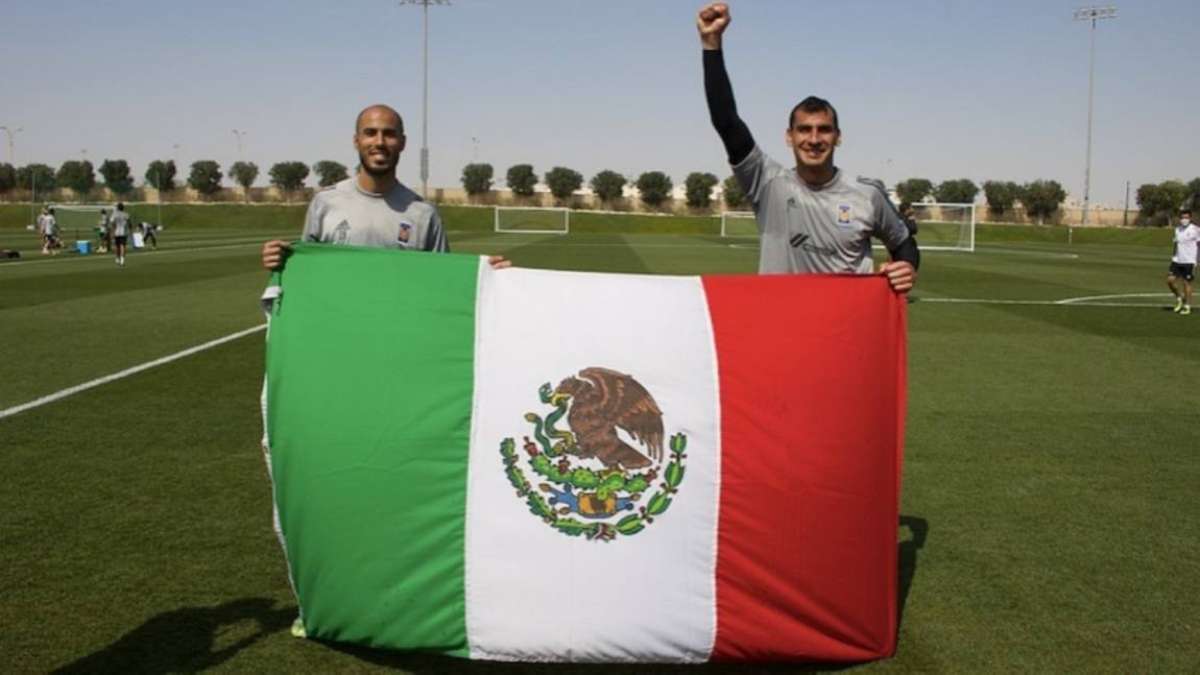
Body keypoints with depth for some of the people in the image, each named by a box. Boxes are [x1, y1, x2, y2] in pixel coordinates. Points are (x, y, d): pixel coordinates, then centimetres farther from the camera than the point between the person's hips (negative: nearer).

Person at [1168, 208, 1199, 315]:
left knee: (1186, 283, -1)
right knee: (1170, 280, -4)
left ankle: (1187, 307, 9)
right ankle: (1179, 297, 20)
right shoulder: (1177, 229, 9)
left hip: (1189, 261, -5)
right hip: (1177, 260, 5)